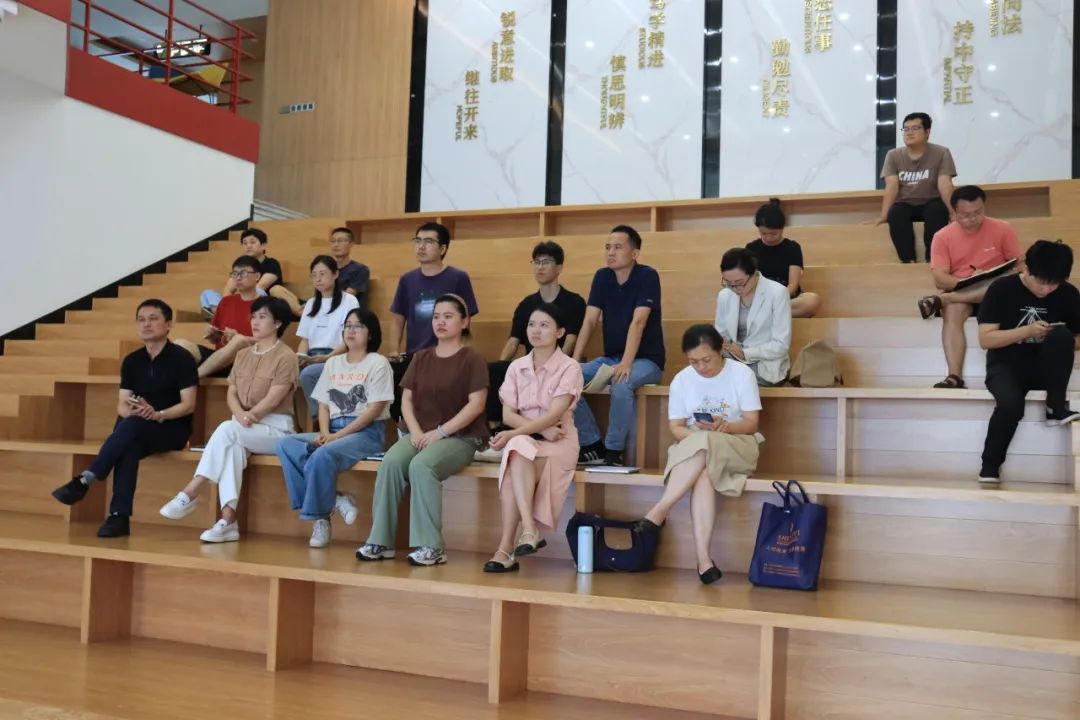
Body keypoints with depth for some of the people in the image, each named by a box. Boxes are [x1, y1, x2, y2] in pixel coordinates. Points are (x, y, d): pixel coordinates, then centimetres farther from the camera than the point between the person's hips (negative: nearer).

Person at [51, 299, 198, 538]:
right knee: (128, 446, -33)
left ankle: (84, 480, -33)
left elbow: (188, 405, -12)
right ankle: (119, 516, -36)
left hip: (173, 428, -4)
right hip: (136, 431, 4)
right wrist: (130, 410, -20)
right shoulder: (131, 361, 9)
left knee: (131, 425, -34)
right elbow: (122, 405, 4)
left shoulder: (181, 358, -7)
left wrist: (157, 414, -27)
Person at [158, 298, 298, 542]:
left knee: (227, 430, -32)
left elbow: (273, 400, -14)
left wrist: (247, 417, -14)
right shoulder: (243, 355, 16)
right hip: (243, 429, 5)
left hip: (275, 428, -5)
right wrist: (241, 416, -13)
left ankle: (190, 493, -29)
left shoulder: (285, 356, -6)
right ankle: (228, 521, -39)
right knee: (232, 446, -32)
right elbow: (231, 393, 8)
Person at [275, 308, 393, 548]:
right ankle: (334, 500, -20)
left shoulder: (378, 363, 0)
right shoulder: (332, 363, 19)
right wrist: (324, 433, -6)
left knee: (323, 455, -34)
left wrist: (339, 435, -16)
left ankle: (320, 517, -15)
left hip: (367, 432, -6)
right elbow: (323, 405, 15)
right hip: (333, 431, 7)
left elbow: (375, 409, -9)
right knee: (285, 444, -17)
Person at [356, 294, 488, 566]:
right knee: (390, 462, -25)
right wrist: (416, 431, -8)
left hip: (460, 436, -5)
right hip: (422, 434, 5)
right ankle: (380, 542, -20)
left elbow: (476, 405, -11)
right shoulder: (421, 358, 15)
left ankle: (431, 547, -27)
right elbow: (406, 399, 11)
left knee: (421, 465, -33)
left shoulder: (472, 359, -2)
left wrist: (440, 431, -17)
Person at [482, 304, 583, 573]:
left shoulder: (569, 367, -4)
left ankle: (507, 547, -35)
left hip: (559, 442, -3)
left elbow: (554, 415, -15)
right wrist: (542, 430, -16)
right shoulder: (516, 367, 9)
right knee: (517, 453, -33)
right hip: (522, 440, 3)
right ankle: (530, 531, -39)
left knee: (518, 447, -33)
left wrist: (513, 434, -24)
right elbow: (508, 414, 1)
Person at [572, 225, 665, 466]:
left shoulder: (647, 276, -13)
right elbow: (589, 321, -2)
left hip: (645, 360, -6)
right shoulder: (602, 277, 4)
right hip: (610, 357, 6)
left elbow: (638, 322, -23)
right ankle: (593, 445, -5)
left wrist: (626, 363, -34)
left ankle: (614, 450, -18)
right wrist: (575, 361, -13)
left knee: (621, 384, -37)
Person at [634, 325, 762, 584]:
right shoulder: (681, 380, 1)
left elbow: (752, 423, -6)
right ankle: (703, 557, -42)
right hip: (693, 449, 2)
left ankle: (659, 511, -34)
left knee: (703, 446, -36)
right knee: (702, 472, -35)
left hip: (737, 447, -1)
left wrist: (725, 427, -26)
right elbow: (676, 428, 1)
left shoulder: (741, 374, -4)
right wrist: (695, 433, -22)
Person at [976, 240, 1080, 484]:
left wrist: (1060, 341, -17)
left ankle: (1056, 407, -17)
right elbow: (985, 339, -12)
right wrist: (1027, 331, -24)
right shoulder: (1002, 289, -9)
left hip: (1044, 368, 2)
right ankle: (989, 468, -15)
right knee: (1011, 404, -35)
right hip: (1006, 365, -2)